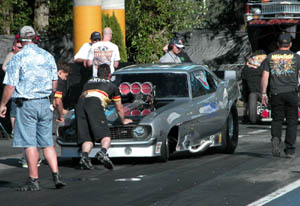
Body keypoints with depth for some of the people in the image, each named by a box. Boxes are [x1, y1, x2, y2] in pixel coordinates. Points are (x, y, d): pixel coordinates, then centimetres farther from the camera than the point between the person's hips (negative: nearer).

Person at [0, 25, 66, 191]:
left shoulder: (17, 59, -10)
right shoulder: (47, 56, 6)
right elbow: (54, 83, 13)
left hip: (26, 104, -5)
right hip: (45, 103, 5)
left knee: (29, 143, -2)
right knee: (47, 142, 10)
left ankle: (33, 180, -2)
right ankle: (56, 176, 2)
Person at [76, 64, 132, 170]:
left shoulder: (89, 82, 38)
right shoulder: (112, 86, 28)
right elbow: (119, 108, 38)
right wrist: (123, 120, 55)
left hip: (80, 103, 4)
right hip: (94, 104, -4)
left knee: (87, 139, 1)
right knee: (106, 137, -9)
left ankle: (84, 156, -27)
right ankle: (103, 152, -39)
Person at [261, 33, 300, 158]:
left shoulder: (270, 57, 9)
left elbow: (265, 76, 3)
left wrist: (263, 93, 5)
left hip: (276, 93, 1)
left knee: (277, 119, 10)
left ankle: (275, 138, -18)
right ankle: (289, 149, 1)